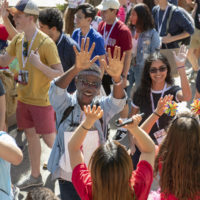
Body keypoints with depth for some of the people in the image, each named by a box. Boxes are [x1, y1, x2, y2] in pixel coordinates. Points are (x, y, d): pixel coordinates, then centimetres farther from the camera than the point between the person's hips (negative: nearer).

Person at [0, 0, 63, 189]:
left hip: (41, 100, -7)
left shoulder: (46, 43, -20)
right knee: (31, 136, 16)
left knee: (49, 139, 2)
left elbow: (60, 74, -20)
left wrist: (39, 64, -34)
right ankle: (35, 176, 30)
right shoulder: (18, 40, 2)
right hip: (23, 98, 7)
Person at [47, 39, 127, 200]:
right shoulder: (65, 105, -5)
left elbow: (118, 100, -21)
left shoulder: (102, 107, -2)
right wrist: (76, 69, -42)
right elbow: (56, 89, -24)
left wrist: (117, 78, -43)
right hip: (67, 178, 0)